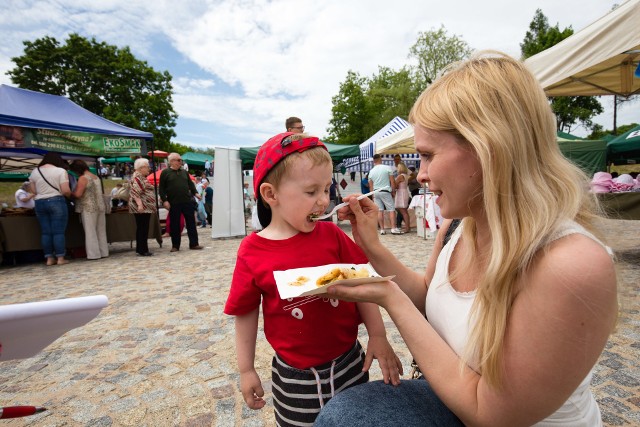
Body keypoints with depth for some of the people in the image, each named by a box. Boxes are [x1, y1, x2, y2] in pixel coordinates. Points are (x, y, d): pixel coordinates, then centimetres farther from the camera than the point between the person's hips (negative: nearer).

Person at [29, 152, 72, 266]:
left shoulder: (35, 171, 9)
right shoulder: (61, 171, -6)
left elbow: (33, 191, 12)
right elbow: (65, 191, -12)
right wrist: (71, 195, 8)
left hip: (39, 203, 5)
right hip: (56, 202, -5)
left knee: (45, 232, 8)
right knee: (58, 231, -2)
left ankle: (49, 258, 11)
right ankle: (60, 258, 0)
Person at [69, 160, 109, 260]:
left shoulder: (83, 178, -9)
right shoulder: (96, 177, 13)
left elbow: (78, 194, -14)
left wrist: (70, 193, 6)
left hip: (89, 208, -7)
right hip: (100, 207, 7)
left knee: (90, 231, 0)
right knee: (101, 231, 10)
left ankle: (94, 254, 2)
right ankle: (104, 252, 14)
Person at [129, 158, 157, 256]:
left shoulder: (142, 177, 19)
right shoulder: (137, 177, -11)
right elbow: (135, 192, -21)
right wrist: (140, 204, -29)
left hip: (145, 208, 10)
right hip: (141, 208, -10)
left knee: (143, 229, 12)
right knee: (142, 229, -7)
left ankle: (140, 249, 18)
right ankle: (142, 250, -3)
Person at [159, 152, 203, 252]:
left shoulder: (184, 172, 14)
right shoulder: (165, 172, 1)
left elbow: (190, 184, 18)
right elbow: (161, 188, -1)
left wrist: (195, 193, 3)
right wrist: (164, 200, -9)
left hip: (188, 202, 3)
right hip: (173, 203, -3)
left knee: (191, 223, 4)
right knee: (175, 225, 5)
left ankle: (194, 243, 11)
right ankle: (175, 246, 15)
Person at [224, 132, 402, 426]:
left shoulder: (332, 234, -9)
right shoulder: (252, 252, -12)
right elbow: (246, 313, -3)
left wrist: (378, 336, -6)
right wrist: (246, 370, 4)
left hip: (349, 363, 2)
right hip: (295, 377, -1)